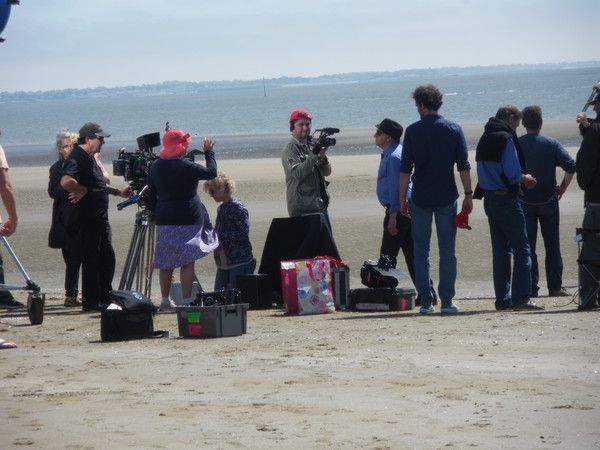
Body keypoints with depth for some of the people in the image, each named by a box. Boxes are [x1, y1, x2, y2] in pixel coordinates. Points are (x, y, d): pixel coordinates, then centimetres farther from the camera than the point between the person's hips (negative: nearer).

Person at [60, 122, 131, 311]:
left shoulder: (89, 158, 16)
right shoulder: (76, 158, -17)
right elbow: (66, 181, -35)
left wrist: (118, 192, 25)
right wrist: (83, 191, -22)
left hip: (98, 218, 10)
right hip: (84, 220, -10)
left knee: (107, 257, 12)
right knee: (91, 260, -4)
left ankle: (106, 298, 21)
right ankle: (90, 302, 3)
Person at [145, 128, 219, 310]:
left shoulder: (155, 167, 5)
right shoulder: (186, 167, -14)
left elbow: (151, 196, 12)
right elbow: (211, 172, -4)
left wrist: (155, 214, 22)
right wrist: (209, 151, 9)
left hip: (164, 220, 6)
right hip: (188, 220, -6)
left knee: (166, 262, 12)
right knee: (187, 262, -3)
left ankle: (165, 300, 17)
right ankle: (186, 301, -7)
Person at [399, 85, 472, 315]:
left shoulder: (413, 131, -2)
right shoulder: (453, 129, 1)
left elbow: (405, 168, -4)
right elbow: (464, 166, -1)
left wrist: (403, 199, 1)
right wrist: (468, 195, 4)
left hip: (420, 198, -1)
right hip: (447, 197, 1)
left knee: (421, 250, 6)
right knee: (448, 250, 5)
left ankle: (425, 302, 3)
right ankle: (447, 302, 1)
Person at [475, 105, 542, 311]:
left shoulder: (484, 139, 14)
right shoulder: (506, 139, -12)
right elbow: (512, 173, -19)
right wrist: (525, 178, 3)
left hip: (489, 199, 8)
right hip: (507, 199, -8)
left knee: (500, 251, 12)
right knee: (521, 250, -5)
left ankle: (502, 299, 12)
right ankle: (521, 298, -12)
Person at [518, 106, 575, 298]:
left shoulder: (515, 145, -3)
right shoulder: (551, 144, -5)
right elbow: (571, 166, -14)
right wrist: (563, 187, -2)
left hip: (524, 201, 0)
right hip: (548, 201, 0)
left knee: (527, 246, 5)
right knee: (552, 246, 9)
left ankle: (531, 288, 1)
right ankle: (555, 287, 8)